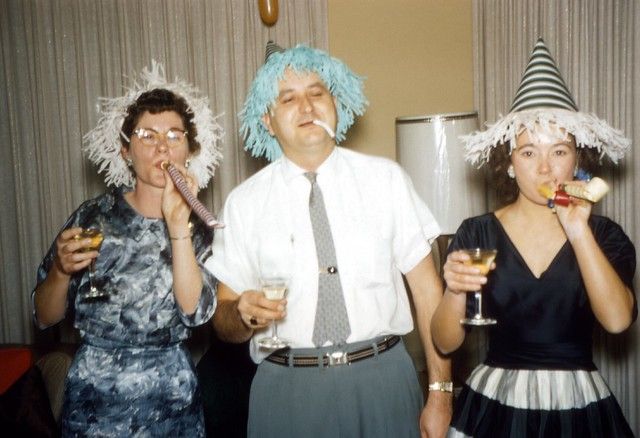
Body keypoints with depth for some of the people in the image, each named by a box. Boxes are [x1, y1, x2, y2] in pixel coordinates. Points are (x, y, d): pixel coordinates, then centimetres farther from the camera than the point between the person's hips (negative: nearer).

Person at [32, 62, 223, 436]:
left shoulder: (198, 226, -4)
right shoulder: (92, 217, -5)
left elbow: (196, 311, -19)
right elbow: (46, 317, 0)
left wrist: (178, 222, -23)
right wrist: (61, 269, -19)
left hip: (171, 397, 0)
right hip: (93, 397, 0)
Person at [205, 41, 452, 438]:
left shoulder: (386, 179, 0)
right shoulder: (244, 203, -1)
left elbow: (427, 287, -1)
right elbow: (224, 323, 3)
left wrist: (440, 393, -3)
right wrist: (244, 312, -20)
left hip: (383, 379, 1)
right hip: (288, 389, 0)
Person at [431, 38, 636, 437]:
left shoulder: (604, 235, -3)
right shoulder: (476, 234, -6)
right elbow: (446, 342, -7)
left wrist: (578, 231, -20)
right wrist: (455, 291, -25)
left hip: (580, 405, 1)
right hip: (495, 403, 0)